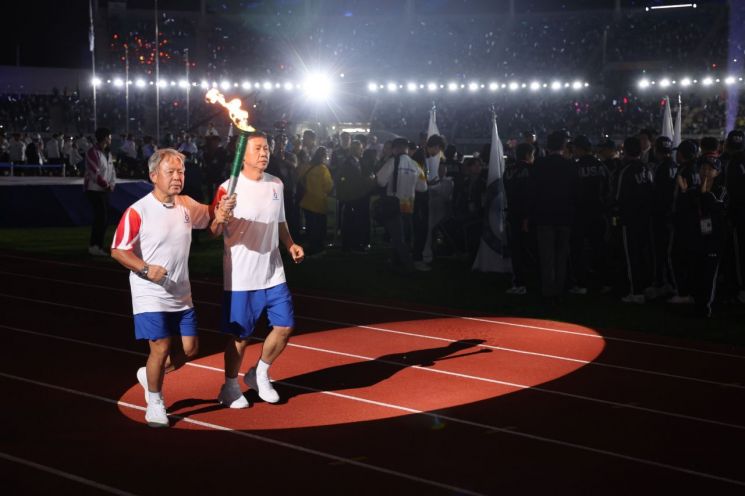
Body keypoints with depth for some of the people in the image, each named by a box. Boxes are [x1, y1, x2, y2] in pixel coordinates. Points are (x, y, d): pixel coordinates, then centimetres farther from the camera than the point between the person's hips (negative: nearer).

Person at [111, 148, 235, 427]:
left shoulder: (187, 205, 2)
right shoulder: (138, 212, -15)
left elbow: (208, 218, 20)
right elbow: (117, 250, -12)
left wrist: (220, 215, -4)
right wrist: (146, 268, -27)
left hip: (181, 294, 6)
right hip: (150, 295, -6)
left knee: (190, 347, 7)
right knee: (161, 347, -9)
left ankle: (149, 375, 33)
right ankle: (154, 401, 14)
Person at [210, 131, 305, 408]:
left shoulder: (276, 185, 7)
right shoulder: (230, 188, -12)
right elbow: (214, 232, -16)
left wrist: (291, 245, 3)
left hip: (273, 273, 6)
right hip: (241, 277, -5)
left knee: (285, 326, 6)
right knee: (240, 335, 3)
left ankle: (259, 374, 27)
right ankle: (230, 387, 22)